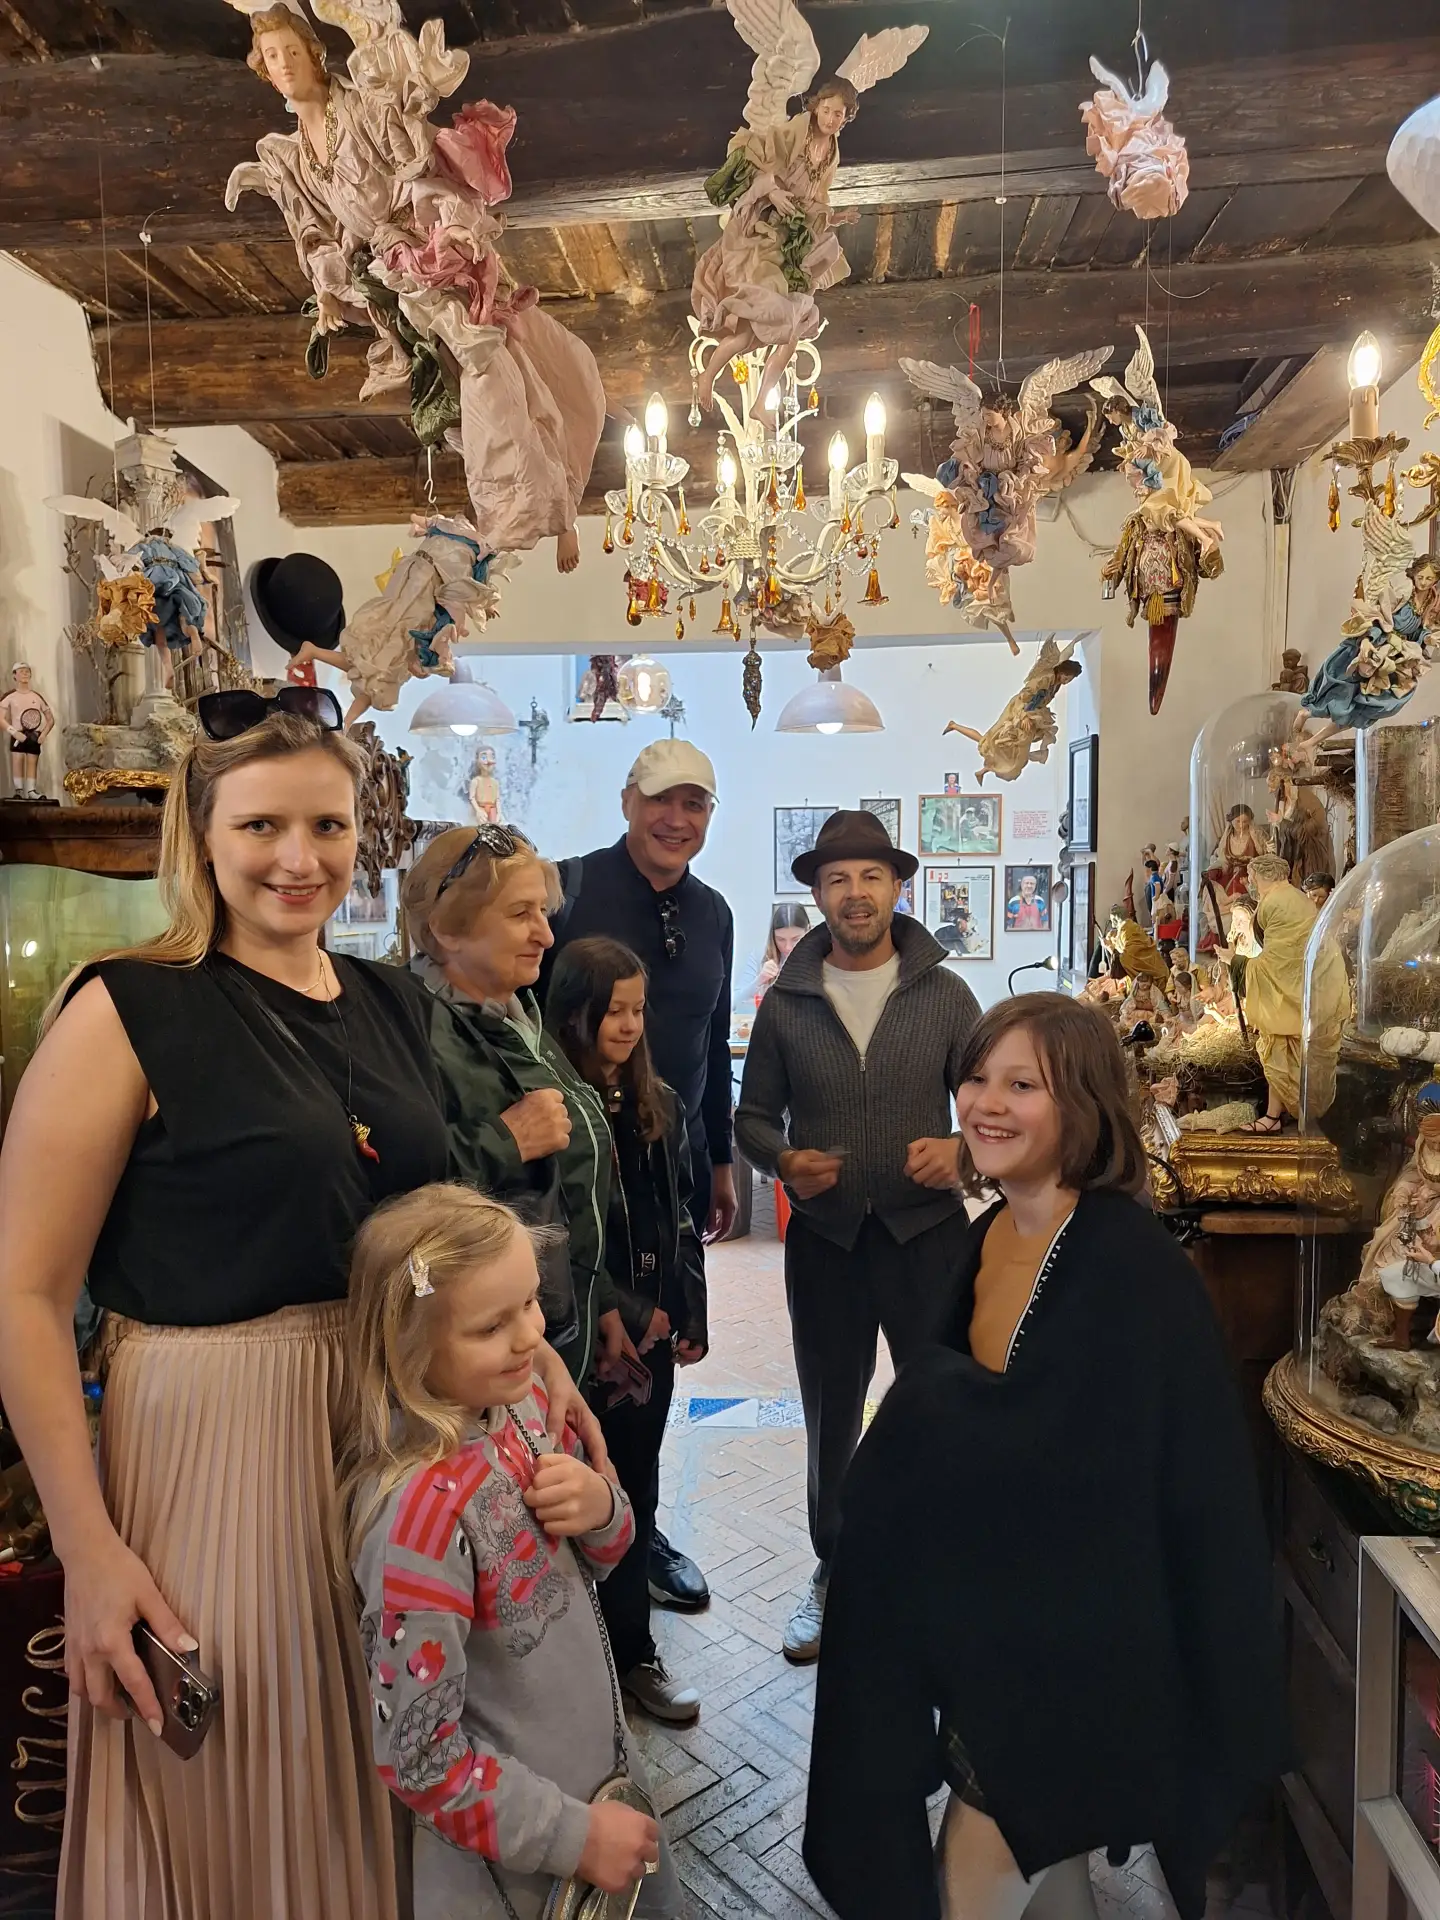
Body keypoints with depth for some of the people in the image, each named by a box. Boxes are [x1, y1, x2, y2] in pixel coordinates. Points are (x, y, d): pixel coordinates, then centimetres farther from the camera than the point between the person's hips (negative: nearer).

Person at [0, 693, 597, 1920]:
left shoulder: (393, 1004, 5)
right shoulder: (129, 1011, -11)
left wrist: (541, 1369, 3)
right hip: (213, 1431, -5)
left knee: (379, 1799, 22)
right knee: (234, 1810, 14)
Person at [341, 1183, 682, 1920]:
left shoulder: (524, 1402, -10)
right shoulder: (422, 1509, -31)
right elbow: (417, 1757, -24)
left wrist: (603, 1508, -16)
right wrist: (572, 1836, -15)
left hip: (609, 1768, 7)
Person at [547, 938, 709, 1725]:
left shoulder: (657, 1103, 6)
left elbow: (681, 1218, 11)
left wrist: (688, 1317, 7)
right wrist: (625, 1317, -12)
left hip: (653, 1332, 5)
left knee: (636, 1487, 15)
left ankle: (632, 1649, 29)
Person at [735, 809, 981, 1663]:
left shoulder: (945, 994, 0)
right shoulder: (785, 1003, 1)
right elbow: (754, 1114, 7)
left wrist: (960, 1149, -18)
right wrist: (785, 1160, -13)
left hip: (927, 1230, -1)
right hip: (825, 1235, 1)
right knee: (830, 1416, 15)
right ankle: (834, 1574, 37)